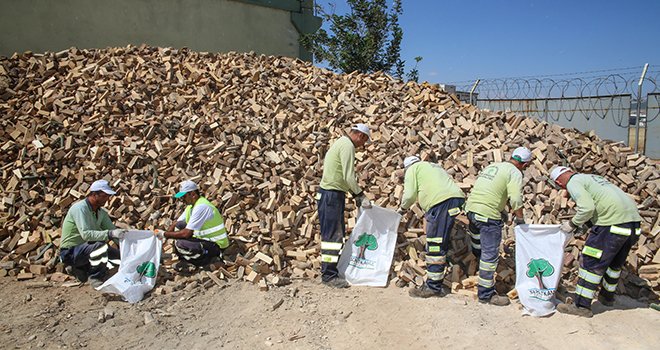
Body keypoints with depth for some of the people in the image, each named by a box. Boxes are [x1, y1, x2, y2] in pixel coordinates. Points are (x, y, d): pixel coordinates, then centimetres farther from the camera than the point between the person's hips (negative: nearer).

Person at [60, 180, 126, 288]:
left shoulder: (101, 212, 4)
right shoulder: (80, 208, -21)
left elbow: (112, 229, 3)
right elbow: (86, 234, -33)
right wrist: (110, 234, -43)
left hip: (87, 249, 8)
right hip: (70, 252, -8)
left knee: (120, 257, -3)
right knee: (100, 245, -35)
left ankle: (82, 269, 10)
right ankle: (95, 279, -15)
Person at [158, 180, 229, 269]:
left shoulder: (201, 207, -24)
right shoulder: (192, 205, 6)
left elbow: (186, 233, -26)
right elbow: (176, 223, 12)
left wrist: (165, 234, -16)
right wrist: (165, 234, -5)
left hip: (216, 245, -10)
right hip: (205, 238, 10)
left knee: (180, 243, -26)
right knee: (179, 225, 6)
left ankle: (206, 258, -4)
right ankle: (185, 259, 7)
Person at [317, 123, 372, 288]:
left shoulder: (342, 143, 18)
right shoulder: (347, 146, -15)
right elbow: (349, 177, -21)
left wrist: (356, 195, 18)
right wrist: (361, 196, -12)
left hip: (334, 195, 11)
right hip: (331, 195, -11)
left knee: (338, 233, 16)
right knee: (332, 235, -7)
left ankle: (334, 268, 25)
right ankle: (328, 275, -2)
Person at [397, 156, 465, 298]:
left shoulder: (412, 169, 13)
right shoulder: (435, 166, 36)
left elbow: (409, 194, 1)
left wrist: (403, 208, 21)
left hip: (441, 202, -9)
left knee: (435, 245, -7)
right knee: (442, 242, 17)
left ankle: (433, 287, -5)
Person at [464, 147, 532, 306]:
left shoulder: (492, 166, 19)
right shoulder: (515, 173, -5)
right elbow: (516, 199, -16)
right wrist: (520, 218, 0)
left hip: (471, 208, 8)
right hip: (488, 215, -8)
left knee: (478, 248, 25)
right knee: (490, 255, 1)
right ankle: (486, 294, 8)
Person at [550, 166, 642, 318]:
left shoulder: (574, 183, -3)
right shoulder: (593, 177, 24)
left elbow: (587, 208, -16)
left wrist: (573, 224, -2)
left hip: (612, 222, -9)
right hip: (633, 220, 9)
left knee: (591, 263, -1)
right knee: (615, 262, 24)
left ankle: (582, 306, 2)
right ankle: (607, 296, 41)